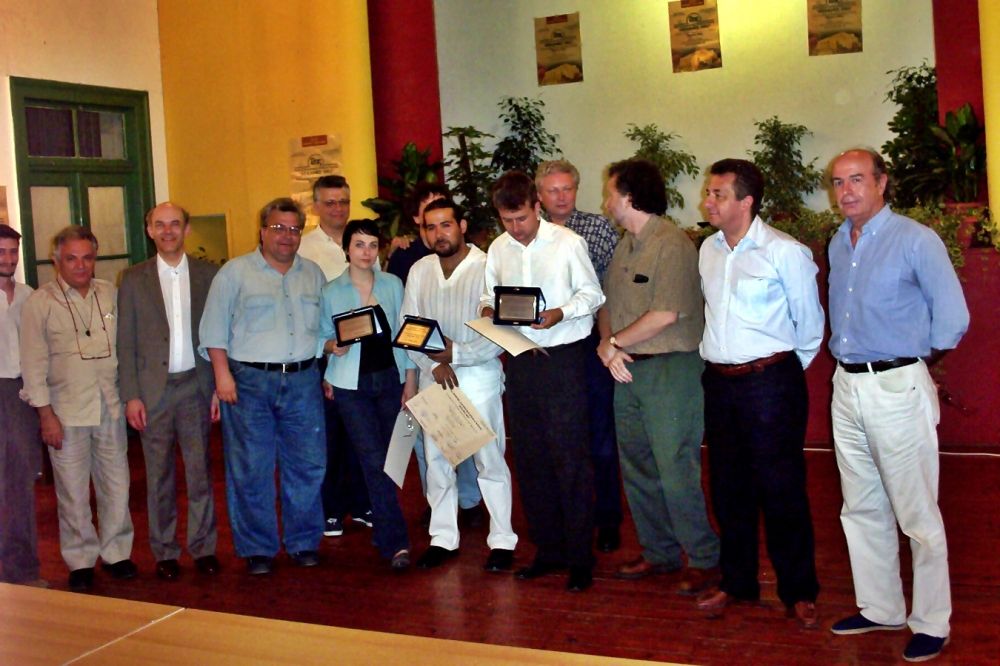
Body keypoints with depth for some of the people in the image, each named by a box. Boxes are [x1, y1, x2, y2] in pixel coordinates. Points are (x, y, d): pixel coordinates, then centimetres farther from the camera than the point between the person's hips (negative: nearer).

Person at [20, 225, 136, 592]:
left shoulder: (110, 294, 5)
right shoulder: (39, 303, -4)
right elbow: (34, 363, -4)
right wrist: (46, 415, -8)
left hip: (110, 407, 3)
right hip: (67, 412, -3)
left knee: (116, 484, 10)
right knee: (73, 491, 5)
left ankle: (116, 552, 26)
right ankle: (80, 560, 20)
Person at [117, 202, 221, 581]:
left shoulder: (208, 274, 4)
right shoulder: (134, 279, 3)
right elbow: (126, 342, 2)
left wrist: (220, 386, -1)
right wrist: (131, 396, -4)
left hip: (196, 384, 0)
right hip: (153, 389, 0)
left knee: (199, 471, 6)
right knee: (159, 476, 7)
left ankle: (203, 547, 18)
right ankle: (164, 552, 18)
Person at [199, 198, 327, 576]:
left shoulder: (313, 274, 14)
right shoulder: (235, 272, 2)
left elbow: (325, 328, 15)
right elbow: (214, 329, -1)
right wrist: (223, 374, -8)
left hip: (303, 380, 3)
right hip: (249, 380, -3)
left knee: (308, 465, 5)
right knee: (251, 469, 1)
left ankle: (303, 543, 20)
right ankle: (257, 549, 14)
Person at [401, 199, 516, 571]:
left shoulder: (486, 268, -10)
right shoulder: (419, 271, 6)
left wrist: (456, 353, -20)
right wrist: (433, 364, -9)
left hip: (478, 376, -5)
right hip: (433, 376, 5)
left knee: (489, 460, 0)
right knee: (436, 460, 10)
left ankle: (502, 540, 12)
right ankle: (443, 538, 22)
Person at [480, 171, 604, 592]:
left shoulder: (567, 242, -6)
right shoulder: (498, 249, 7)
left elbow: (592, 293, -3)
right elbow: (490, 292, 15)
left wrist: (560, 313, -20)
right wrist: (488, 308, -7)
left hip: (563, 357, -5)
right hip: (519, 359, 6)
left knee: (570, 457, -3)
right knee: (529, 457, 11)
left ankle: (580, 556, 8)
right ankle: (548, 549, 25)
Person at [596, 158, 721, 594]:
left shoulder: (672, 245, -13)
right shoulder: (625, 246, 15)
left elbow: (665, 315, -20)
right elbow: (608, 304, 13)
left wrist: (614, 343, -10)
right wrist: (606, 344, -6)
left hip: (670, 368, -9)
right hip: (627, 370, 9)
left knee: (677, 471, -6)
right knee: (637, 469, 13)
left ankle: (705, 559, 8)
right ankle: (660, 553, 25)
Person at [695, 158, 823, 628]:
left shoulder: (785, 252, -10)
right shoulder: (708, 250, 8)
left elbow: (809, 322, -2)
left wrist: (787, 370, 7)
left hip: (770, 381, -6)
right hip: (718, 381, 6)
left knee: (781, 489, 0)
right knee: (728, 488, 13)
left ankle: (798, 593, 15)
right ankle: (736, 583, 27)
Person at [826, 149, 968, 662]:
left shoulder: (916, 240, -9)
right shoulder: (837, 245, 12)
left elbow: (953, 318, -6)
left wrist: (918, 359, 4)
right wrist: (845, 352, 12)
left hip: (897, 387, -7)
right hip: (847, 387, 7)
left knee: (918, 515, 0)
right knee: (862, 510, 14)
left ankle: (931, 623, 13)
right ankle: (881, 609, 28)